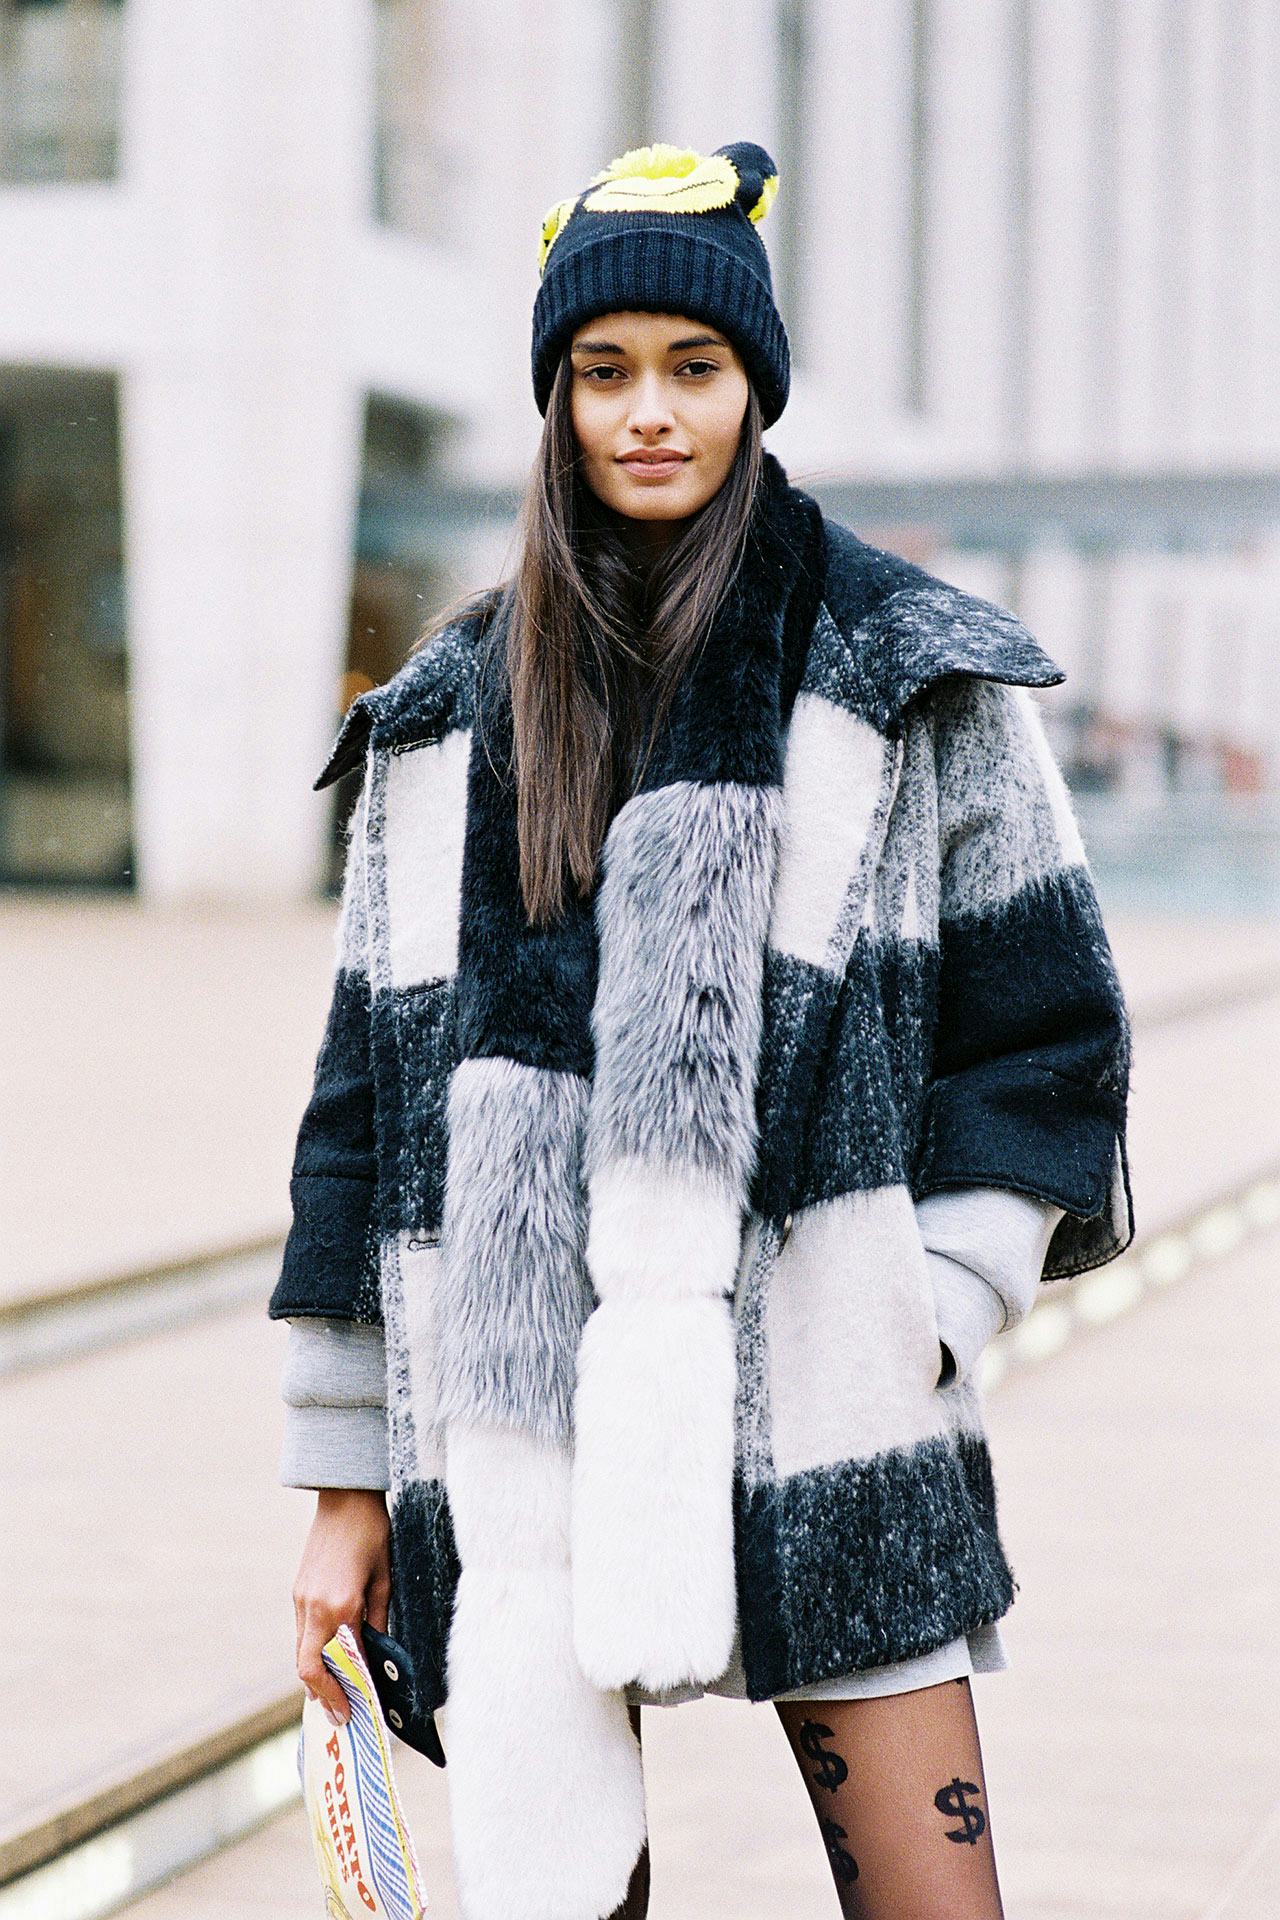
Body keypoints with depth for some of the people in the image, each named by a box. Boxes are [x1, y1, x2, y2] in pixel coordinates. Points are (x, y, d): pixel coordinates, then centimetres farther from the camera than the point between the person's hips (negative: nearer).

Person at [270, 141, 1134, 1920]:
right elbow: (371, 1088, 13)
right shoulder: (447, 716, 12)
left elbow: (1046, 1033, 8)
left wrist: (936, 1303, -6)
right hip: (508, 1423, 2)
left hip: (814, 1421, -2)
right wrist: (345, 1480, 11)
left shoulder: (912, 674, 5)